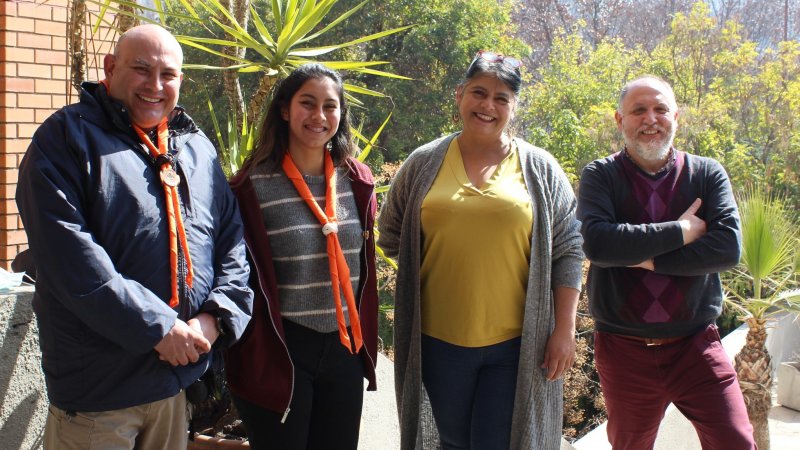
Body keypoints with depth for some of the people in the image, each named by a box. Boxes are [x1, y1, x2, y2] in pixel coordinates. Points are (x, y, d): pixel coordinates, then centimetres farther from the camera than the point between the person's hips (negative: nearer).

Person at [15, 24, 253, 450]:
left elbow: (234, 239, 9)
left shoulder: (199, 148, 11)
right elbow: (69, 256, -19)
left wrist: (215, 316, -8)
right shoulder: (65, 137, -7)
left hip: (179, 378, 6)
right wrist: (157, 328, -20)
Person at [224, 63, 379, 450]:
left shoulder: (357, 181, 5)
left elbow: (365, 269, 11)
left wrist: (366, 346, 10)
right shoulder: (254, 185, -9)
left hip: (344, 350, 5)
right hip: (278, 353, -4)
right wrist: (254, 356, -9)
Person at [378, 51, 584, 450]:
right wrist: (431, 265, 3)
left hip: (517, 342, -2)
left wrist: (564, 329, -4)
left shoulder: (540, 168, 1)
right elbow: (390, 234, 13)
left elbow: (566, 251, 0)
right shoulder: (423, 163, 4)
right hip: (439, 339, 2)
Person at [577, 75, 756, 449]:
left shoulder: (707, 174, 1)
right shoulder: (600, 176, -3)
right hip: (624, 350, 0)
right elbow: (597, 243, -22)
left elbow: (727, 247, -14)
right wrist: (682, 232, -16)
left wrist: (646, 259, -17)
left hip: (695, 346, 0)